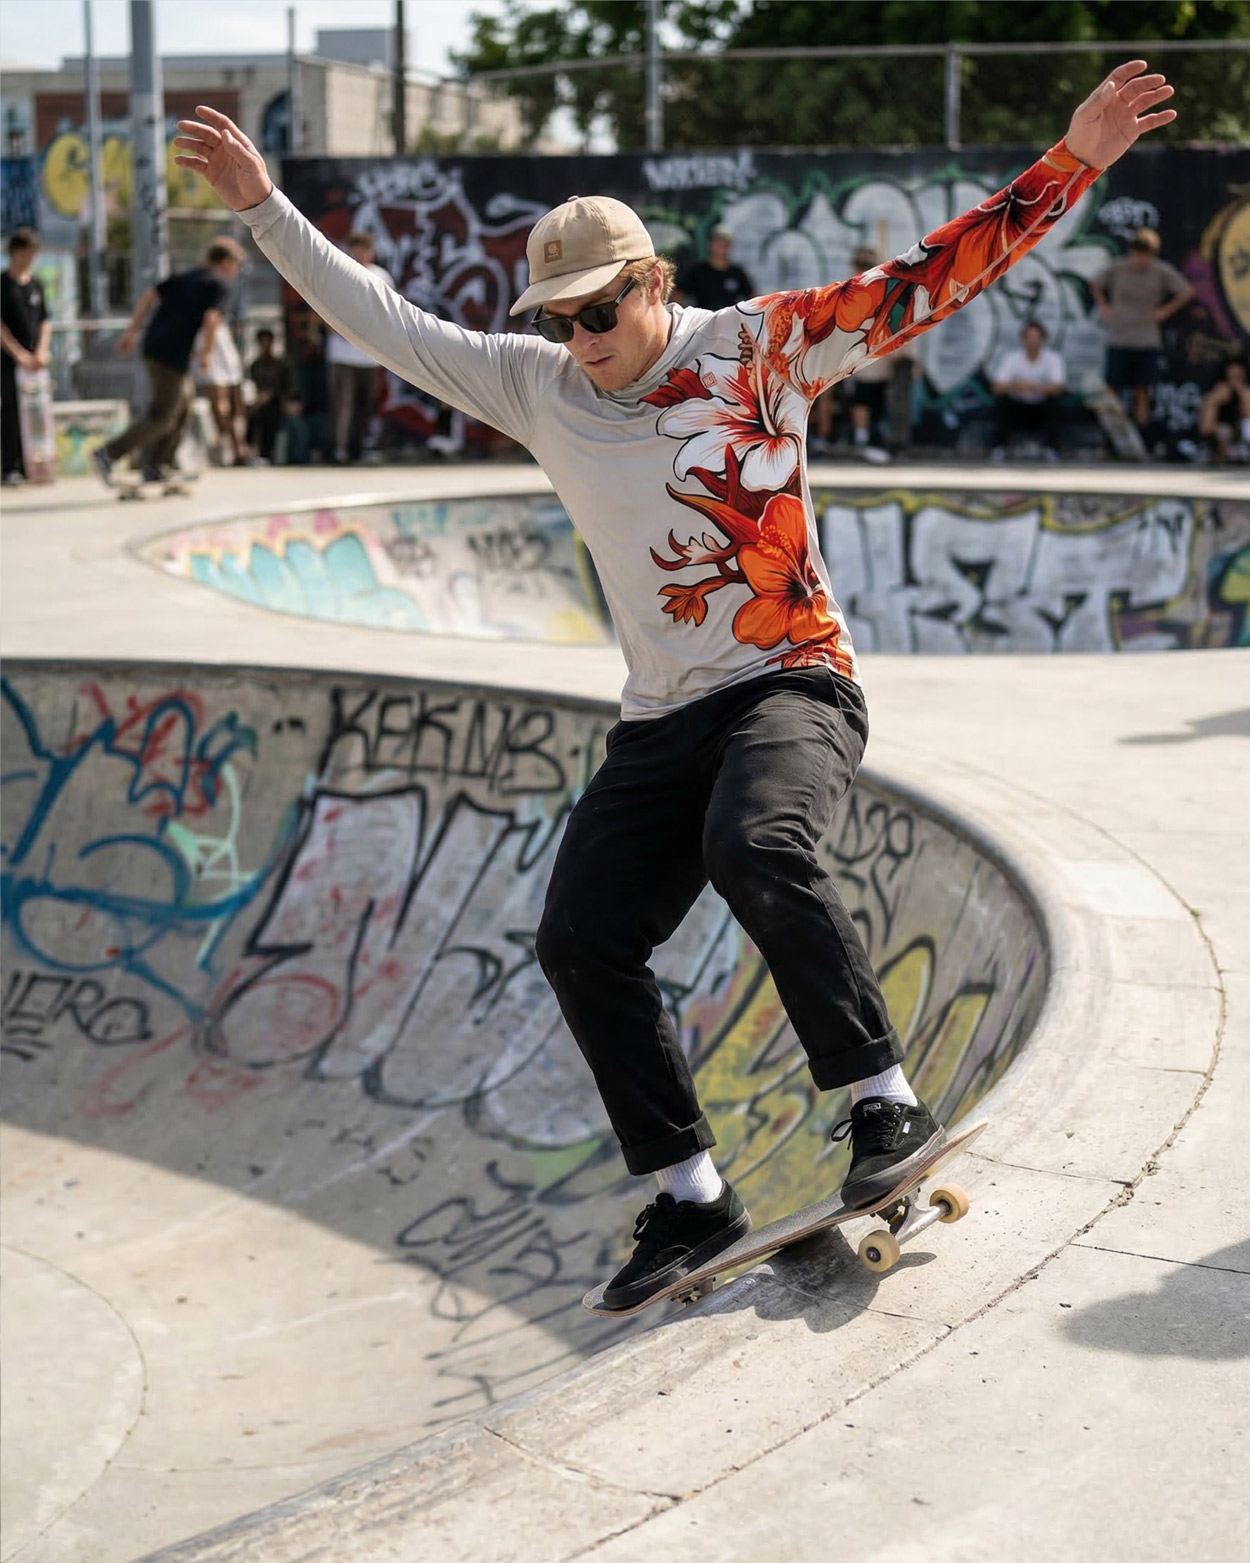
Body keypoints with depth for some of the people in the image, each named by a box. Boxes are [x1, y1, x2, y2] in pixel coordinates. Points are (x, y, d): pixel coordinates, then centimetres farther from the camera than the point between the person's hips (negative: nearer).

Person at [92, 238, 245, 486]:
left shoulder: (182, 278, 21)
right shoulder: (217, 285, -1)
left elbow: (148, 295, 14)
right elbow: (211, 318, -16)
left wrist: (132, 331, 13)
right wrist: (206, 352, -4)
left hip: (152, 346, 9)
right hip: (172, 355, -9)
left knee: (184, 400, 21)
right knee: (161, 417, -5)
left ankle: (156, 466, 20)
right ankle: (109, 454, -16)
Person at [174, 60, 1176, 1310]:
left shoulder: (760, 347, -4)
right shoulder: (535, 386, 6)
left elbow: (932, 279, -6)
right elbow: (383, 323, 11)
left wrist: (1074, 161, -11)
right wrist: (263, 209, 8)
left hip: (795, 687, -5)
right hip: (657, 725, 5)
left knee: (755, 848, -35)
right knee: (579, 945, -4)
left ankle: (887, 1105, -22)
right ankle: (692, 1200, 8)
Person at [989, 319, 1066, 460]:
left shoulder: (1053, 358, -14)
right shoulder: (1012, 357, -13)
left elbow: (1058, 387, -29)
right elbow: (996, 387, -23)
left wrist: (1033, 387, -46)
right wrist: (1013, 386, -46)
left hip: (1041, 409, 0)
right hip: (1016, 408, 0)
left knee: (1052, 396, -30)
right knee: (1000, 398, -28)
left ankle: (1049, 447, -15)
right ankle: (1000, 446, -13)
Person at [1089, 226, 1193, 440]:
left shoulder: (1162, 272, -5)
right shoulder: (1117, 269, -3)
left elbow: (1187, 292, 4)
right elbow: (1095, 284, 16)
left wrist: (1165, 312, 0)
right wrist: (1103, 307, 5)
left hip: (1147, 342, 0)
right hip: (1118, 341, 0)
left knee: (1142, 393, 2)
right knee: (1113, 390, 1)